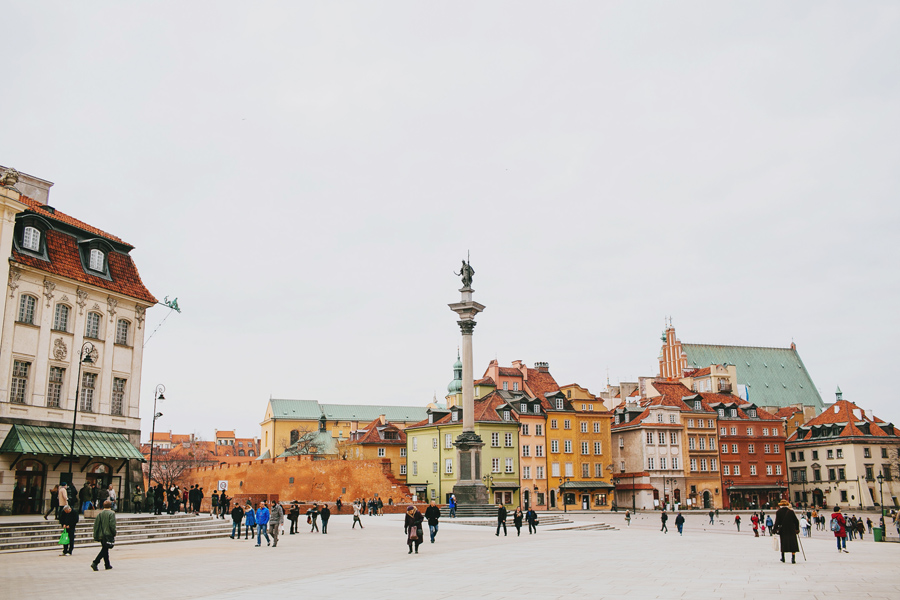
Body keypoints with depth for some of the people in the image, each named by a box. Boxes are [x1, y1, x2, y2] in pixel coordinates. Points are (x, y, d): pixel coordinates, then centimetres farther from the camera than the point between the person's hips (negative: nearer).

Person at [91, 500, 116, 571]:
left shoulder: (100, 513, 6)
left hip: (101, 535, 6)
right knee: (105, 550, -3)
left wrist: (96, 535, 9)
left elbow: (96, 524, 5)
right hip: (108, 535, -6)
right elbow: (112, 525, -15)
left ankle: (107, 565, 21)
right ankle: (95, 563, -17)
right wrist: (114, 534, -5)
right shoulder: (111, 513, -9)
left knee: (105, 549, 15)